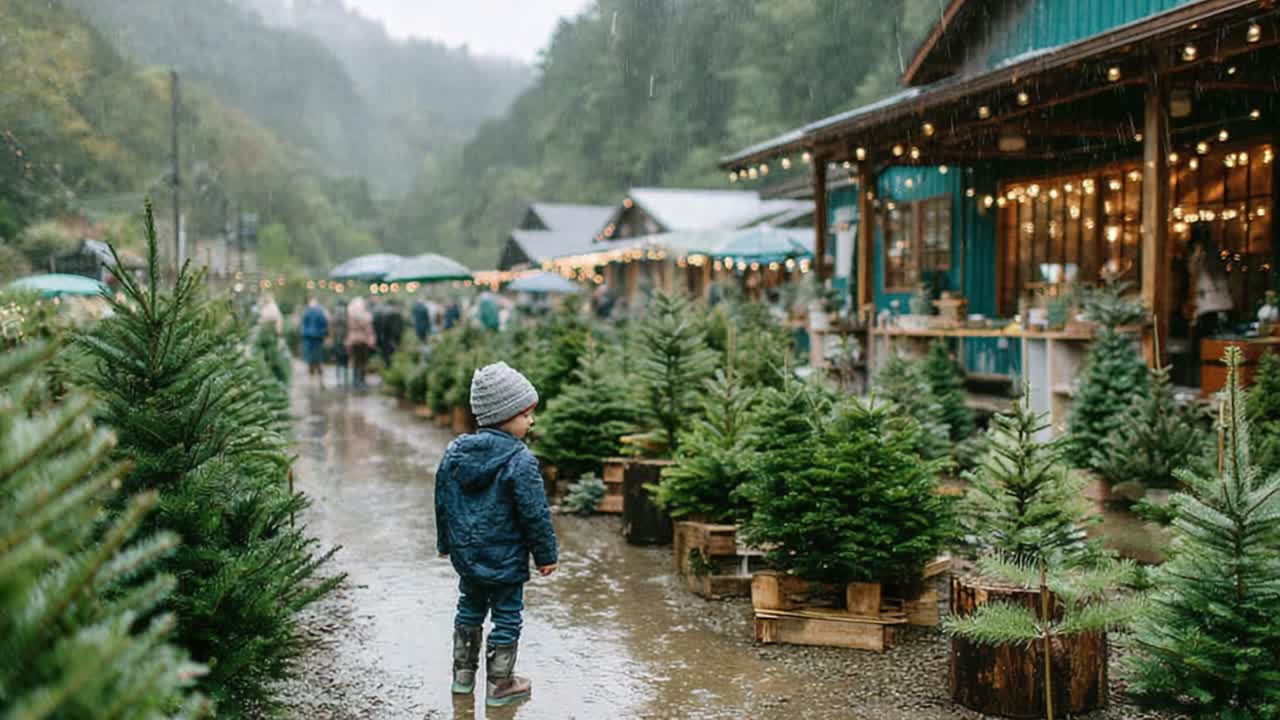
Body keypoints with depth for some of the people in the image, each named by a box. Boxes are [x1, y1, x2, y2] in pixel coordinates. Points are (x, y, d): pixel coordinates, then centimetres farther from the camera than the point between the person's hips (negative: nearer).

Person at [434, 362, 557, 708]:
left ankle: (463, 673, 33)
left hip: (466, 554, 6)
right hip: (505, 559, -6)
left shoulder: (455, 452, 0)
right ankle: (499, 685, 16)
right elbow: (535, 513, -17)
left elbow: (443, 503, 9)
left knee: (470, 609, 22)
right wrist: (546, 555, -6)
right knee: (507, 617, 7)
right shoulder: (520, 461, -21)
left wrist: (446, 542, 23)